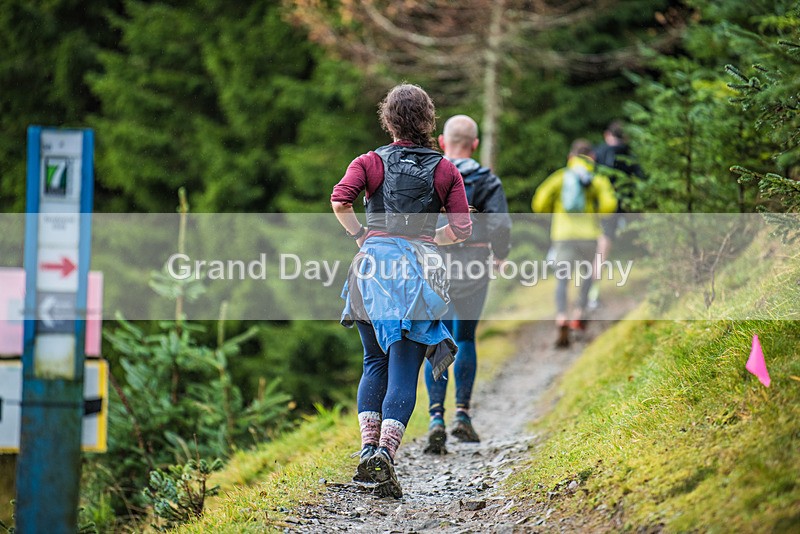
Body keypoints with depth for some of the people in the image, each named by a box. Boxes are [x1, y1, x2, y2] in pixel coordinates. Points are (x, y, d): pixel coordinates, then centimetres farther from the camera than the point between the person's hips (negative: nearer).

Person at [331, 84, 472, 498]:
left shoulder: (370, 162, 5)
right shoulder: (445, 171, 8)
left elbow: (340, 200, -12)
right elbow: (461, 229, 0)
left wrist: (361, 234, 1)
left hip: (373, 261, 1)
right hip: (420, 265, -1)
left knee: (375, 362, 17)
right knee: (404, 370, -4)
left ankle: (367, 448, 5)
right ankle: (385, 453, -20)